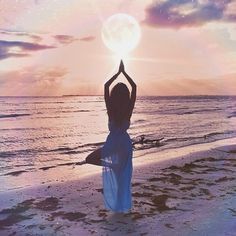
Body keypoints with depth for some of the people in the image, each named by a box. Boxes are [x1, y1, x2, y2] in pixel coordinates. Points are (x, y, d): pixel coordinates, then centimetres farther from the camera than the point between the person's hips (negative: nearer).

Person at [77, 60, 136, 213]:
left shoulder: (110, 109, -9)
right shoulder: (129, 109, -8)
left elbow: (106, 86, -1)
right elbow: (134, 87, -1)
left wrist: (118, 73, 3)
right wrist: (124, 72, 2)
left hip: (112, 142, -2)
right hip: (125, 142, 2)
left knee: (111, 175, 13)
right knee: (124, 176, 12)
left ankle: (113, 205, 12)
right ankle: (124, 205, 19)